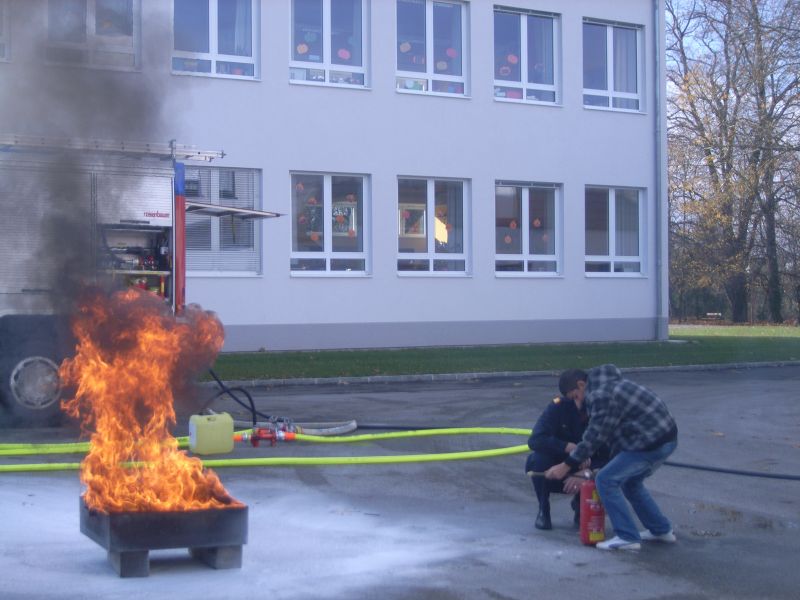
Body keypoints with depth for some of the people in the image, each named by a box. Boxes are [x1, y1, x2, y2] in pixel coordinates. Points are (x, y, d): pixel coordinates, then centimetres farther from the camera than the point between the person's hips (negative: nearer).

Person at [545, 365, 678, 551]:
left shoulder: (601, 395, -15)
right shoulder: (609, 385, 17)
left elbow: (594, 437, -13)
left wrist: (566, 465, -6)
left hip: (651, 442, -11)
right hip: (666, 437, 11)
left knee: (606, 480, -5)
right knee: (630, 481, 25)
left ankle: (627, 537, -3)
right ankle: (661, 530, 32)